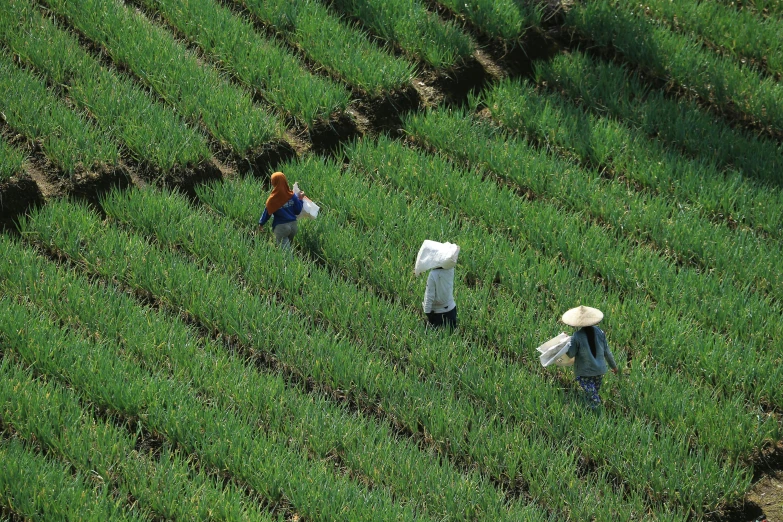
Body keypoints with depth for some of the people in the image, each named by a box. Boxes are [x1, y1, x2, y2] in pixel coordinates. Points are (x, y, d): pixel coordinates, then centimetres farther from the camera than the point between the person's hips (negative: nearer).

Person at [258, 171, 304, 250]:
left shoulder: (272, 200, -15)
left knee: (286, 250, -3)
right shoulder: (292, 196, -5)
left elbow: (267, 213, -3)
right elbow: (298, 211, 2)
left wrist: (261, 224, 14)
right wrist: (300, 199, 13)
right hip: (293, 225, 5)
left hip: (281, 227, -4)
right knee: (289, 246, 21)